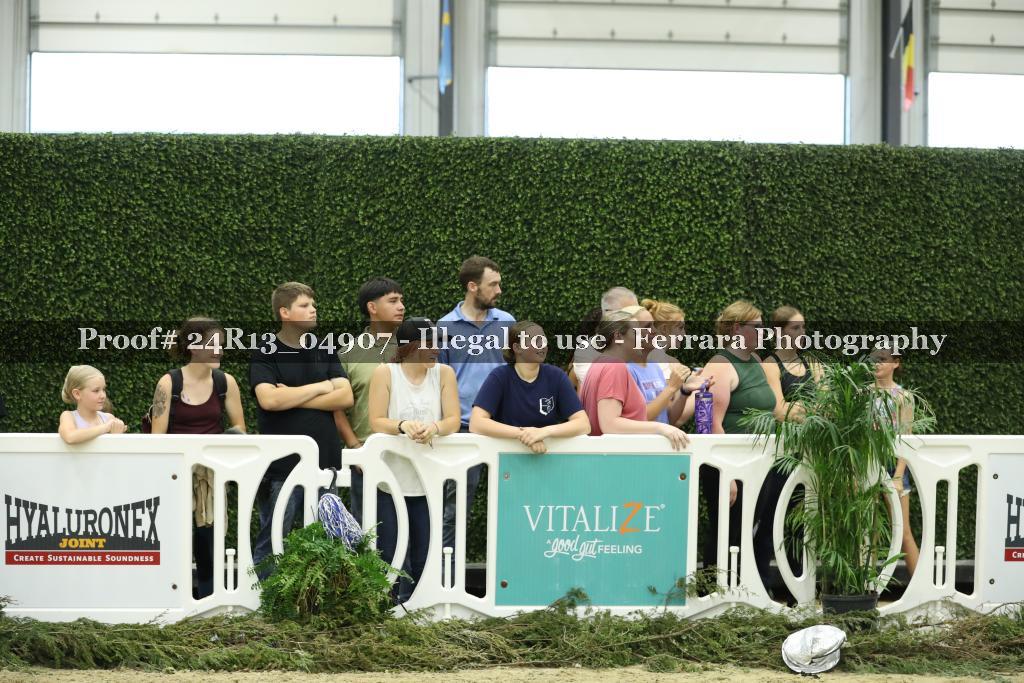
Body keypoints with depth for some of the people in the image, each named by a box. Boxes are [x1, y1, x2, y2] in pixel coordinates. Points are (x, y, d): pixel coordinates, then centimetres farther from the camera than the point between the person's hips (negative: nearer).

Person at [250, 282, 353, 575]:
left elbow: (345, 397, 0)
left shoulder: (325, 352, 12)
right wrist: (320, 388, -7)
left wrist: (293, 398, -9)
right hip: (281, 463, -4)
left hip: (324, 460, 4)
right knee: (272, 542, -1)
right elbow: (269, 399, -17)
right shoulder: (265, 354, -1)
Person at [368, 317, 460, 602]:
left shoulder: (444, 373, 5)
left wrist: (434, 428, -25)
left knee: (424, 558, 3)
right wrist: (403, 426, -29)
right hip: (391, 478, -2)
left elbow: (453, 420, -3)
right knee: (391, 557, -2)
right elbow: (376, 422, -8)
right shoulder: (384, 373, -1)